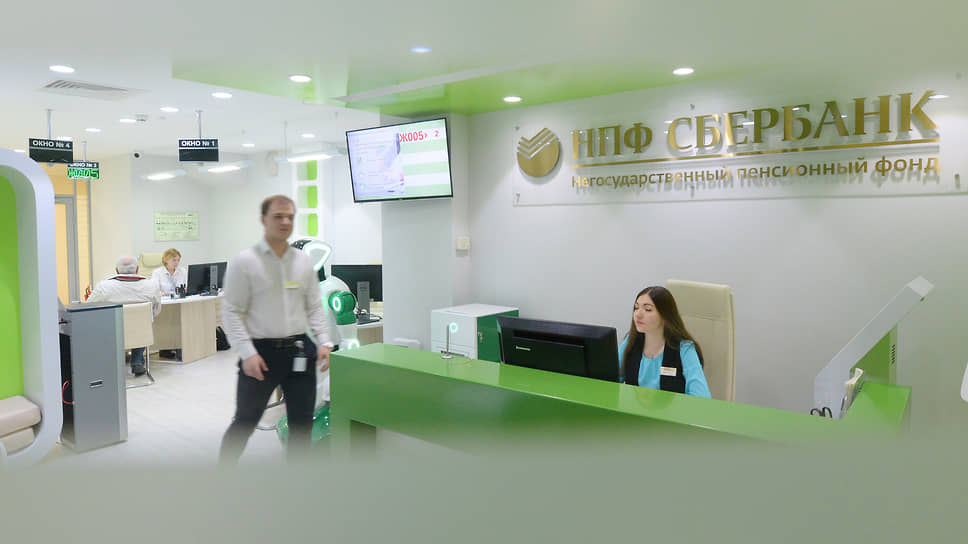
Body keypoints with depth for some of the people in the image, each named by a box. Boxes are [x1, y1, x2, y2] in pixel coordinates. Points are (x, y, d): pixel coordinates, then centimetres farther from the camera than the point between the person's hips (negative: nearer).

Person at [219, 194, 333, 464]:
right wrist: (247, 353, -15)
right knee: (245, 422, 7)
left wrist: (324, 341, 0)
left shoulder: (304, 261, 8)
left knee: (302, 423, 12)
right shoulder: (244, 261, -5)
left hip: (299, 351, 4)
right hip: (261, 353, -4)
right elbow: (232, 312, -7)